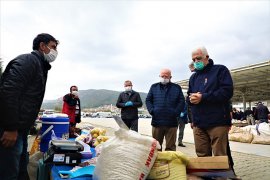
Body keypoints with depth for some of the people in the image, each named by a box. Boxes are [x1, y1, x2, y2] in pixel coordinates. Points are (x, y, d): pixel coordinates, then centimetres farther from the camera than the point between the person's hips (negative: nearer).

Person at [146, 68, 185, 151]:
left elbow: (181, 102, 4)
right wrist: (151, 111, -6)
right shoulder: (154, 87, 11)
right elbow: (148, 100, 9)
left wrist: (176, 113, -10)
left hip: (171, 123, -1)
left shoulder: (177, 87, 8)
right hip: (156, 122, 1)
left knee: (170, 147, 6)